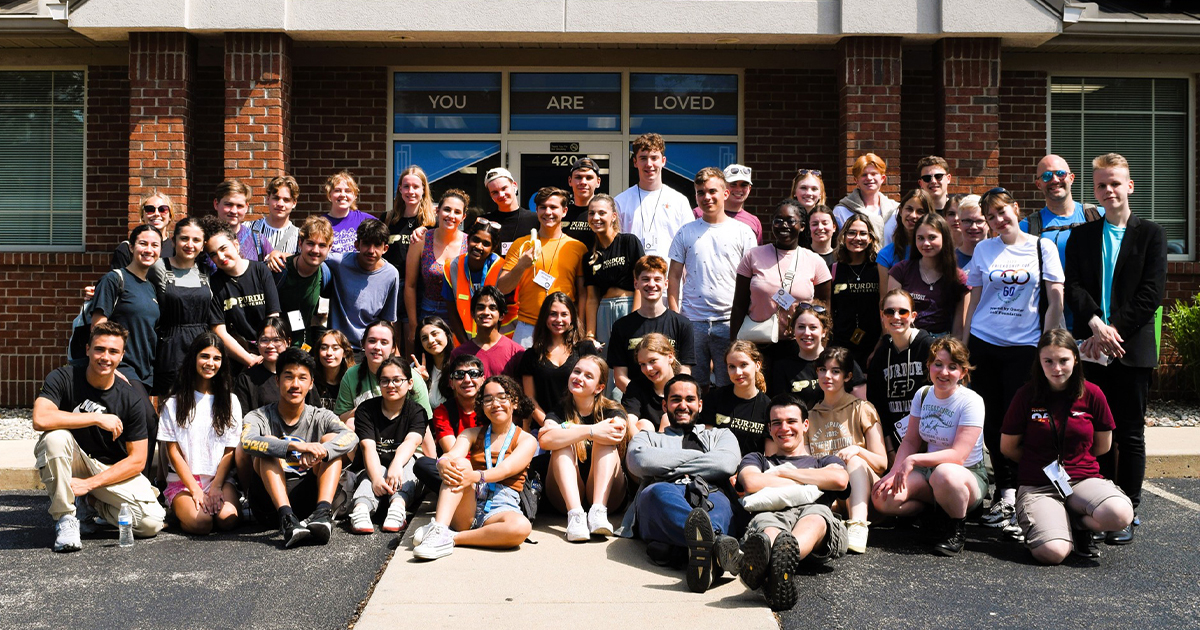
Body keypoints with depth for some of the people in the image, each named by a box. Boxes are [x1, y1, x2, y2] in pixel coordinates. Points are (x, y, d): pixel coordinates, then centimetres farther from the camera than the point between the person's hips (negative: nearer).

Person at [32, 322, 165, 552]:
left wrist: (90, 484, -19)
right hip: (73, 462, -1)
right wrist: (97, 418, -29)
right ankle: (65, 517, -17)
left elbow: (137, 460, -10)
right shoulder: (63, 378, -12)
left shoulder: (131, 397, -11)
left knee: (152, 522, -21)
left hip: (113, 470, 1)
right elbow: (41, 419, -32)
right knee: (56, 436, -34)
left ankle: (89, 503, 8)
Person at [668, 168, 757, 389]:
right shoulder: (685, 233, 9)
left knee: (730, 385, 3)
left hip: (729, 321, -1)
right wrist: (674, 317, -1)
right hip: (691, 321, 1)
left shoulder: (743, 232, 6)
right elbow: (674, 277, 8)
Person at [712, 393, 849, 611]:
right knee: (765, 523, -39)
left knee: (816, 515, -40)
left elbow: (840, 480, 9)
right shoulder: (756, 459, 38)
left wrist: (782, 473, 12)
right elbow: (751, 483, 10)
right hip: (771, 514, 0)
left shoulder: (825, 461, 37)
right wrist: (809, 483, 11)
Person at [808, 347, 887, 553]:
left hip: (860, 491, -2)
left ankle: (858, 527, -49)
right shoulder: (811, 415, 18)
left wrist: (858, 450, -18)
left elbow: (882, 463, 2)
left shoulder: (862, 409, 7)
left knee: (854, 460, -34)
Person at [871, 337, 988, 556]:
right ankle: (941, 511, 4)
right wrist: (895, 473, -12)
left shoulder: (971, 402, -14)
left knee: (945, 474, -42)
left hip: (968, 475, -5)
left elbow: (958, 455, -21)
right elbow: (910, 441, 5)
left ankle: (955, 530, -13)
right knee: (882, 497, -19)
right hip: (929, 471, 5)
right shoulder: (922, 395, 4)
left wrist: (914, 460, -27)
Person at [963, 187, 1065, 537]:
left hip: (1024, 346, -2)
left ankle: (1013, 498, 1)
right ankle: (1005, 493, 16)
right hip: (983, 344, 3)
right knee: (991, 421, 5)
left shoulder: (1042, 247, 3)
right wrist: (964, 344, 8)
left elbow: (1055, 299, 1)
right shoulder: (983, 250, 9)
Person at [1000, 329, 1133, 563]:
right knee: (1052, 552, -28)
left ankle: (1076, 523, 2)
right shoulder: (1027, 395, -2)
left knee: (1120, 515, -32)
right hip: (1037, 486, -2)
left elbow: (1103, 445, 14)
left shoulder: (1092, 394, 1)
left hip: (1084, 479, 2)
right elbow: (1008, 447, 6)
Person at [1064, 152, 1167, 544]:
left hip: (1133, 347, -2)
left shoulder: (1151, 234, 4)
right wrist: (1097, 324, -14)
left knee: (1130, 434, 2)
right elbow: (1073, 287, 2)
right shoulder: (1081, 236, 11)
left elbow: (1151, 293, -5)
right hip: (1092, 347, 2)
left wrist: (1115, 331, -12)